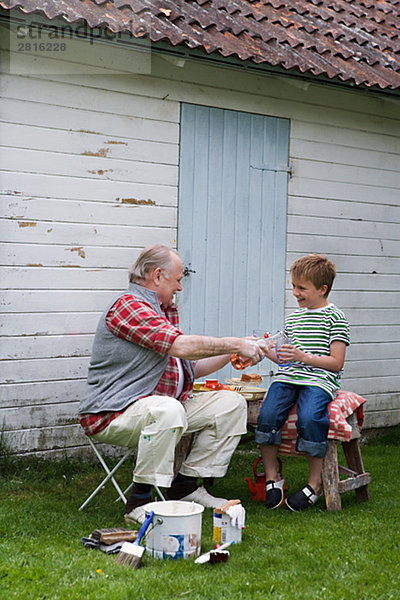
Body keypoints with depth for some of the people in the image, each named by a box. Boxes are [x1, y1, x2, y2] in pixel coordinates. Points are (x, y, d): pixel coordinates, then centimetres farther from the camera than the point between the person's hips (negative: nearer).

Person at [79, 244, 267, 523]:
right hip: (114, 414, -10)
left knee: (232, 404, 1)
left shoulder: (165, 310, 19)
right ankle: (140, 500, -25)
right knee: (167, 410, -40)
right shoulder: (128, 306, -14)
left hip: (164, 406, 10)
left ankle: (186, 486, 3)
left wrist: (232, 354, 11)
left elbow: (189, 368, 22)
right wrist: (236, 345, -16)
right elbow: (182, 346, -25)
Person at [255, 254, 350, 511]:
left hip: (319, 379, -5)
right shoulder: (294, 317, 22)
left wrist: (303, 357, -15)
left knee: (309, 418, -33)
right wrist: (266, 351, 10)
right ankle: (272, 477, -5)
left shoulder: (334, 317, 1)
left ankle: (315, 483, -12)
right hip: (289, 376, 5)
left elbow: (336, 363, -5)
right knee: (267, 415, -23)